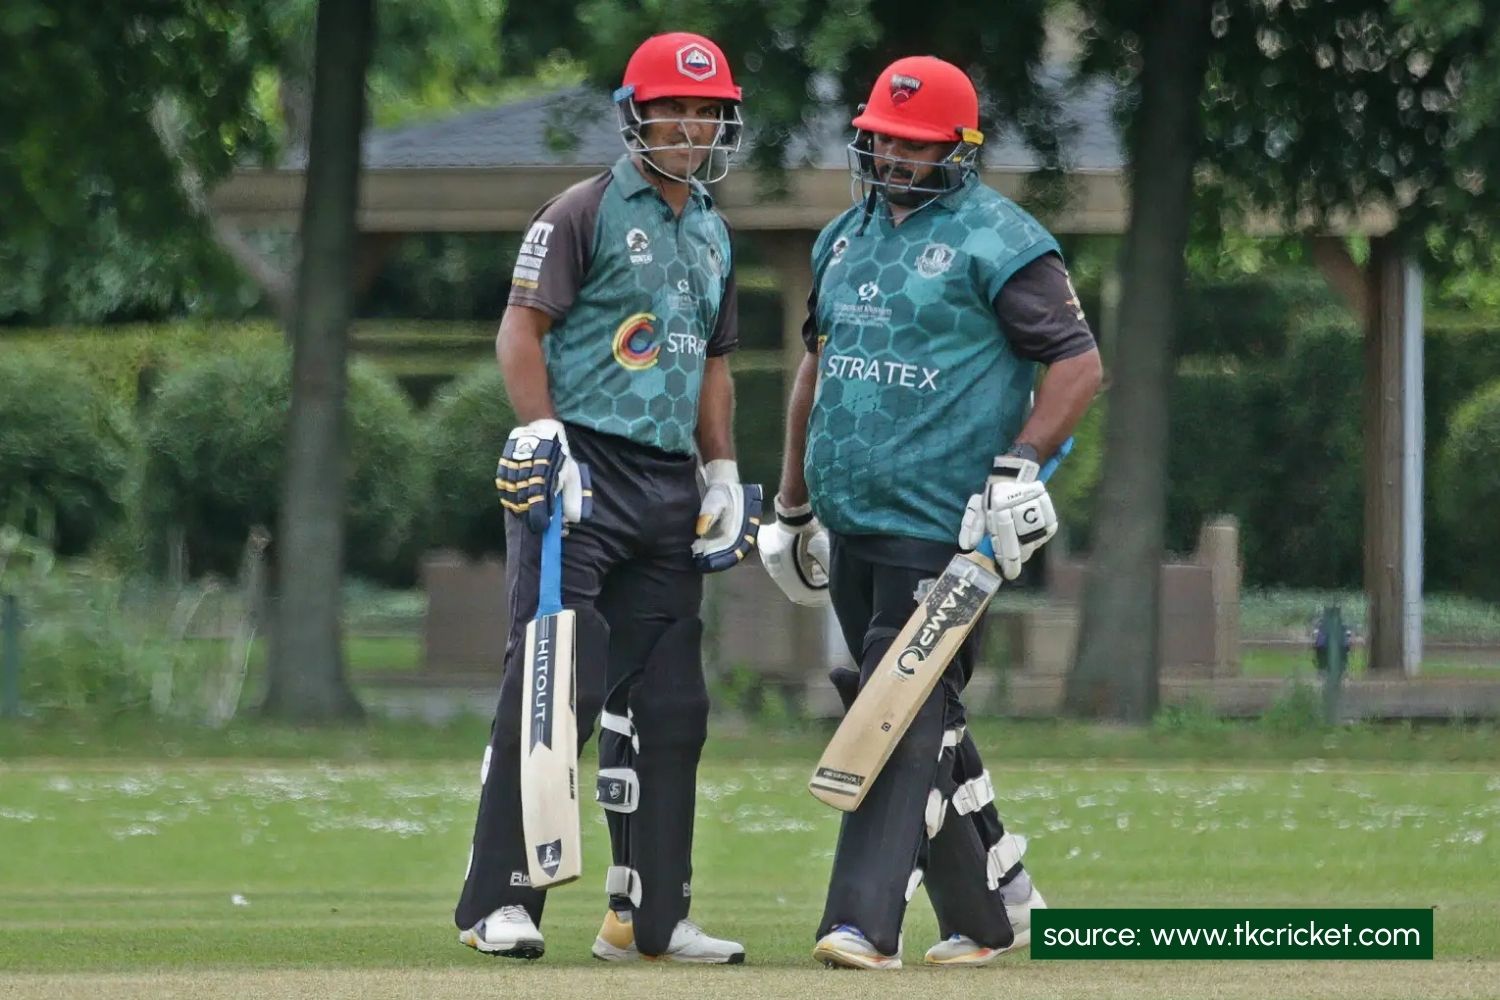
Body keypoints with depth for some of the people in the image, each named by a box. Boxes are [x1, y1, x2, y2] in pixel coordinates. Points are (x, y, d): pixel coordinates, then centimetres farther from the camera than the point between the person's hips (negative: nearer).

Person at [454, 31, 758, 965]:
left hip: (670, 484, 7)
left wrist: (724, 475, 18)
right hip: (582, 470, -7)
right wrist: (542, 435, -20)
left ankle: (649, 915, 14)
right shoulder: (586, 213, -3)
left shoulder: (713, 236, 19)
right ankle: (500, 903, -13)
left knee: (669, 703, 7)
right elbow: (521, 327, -9)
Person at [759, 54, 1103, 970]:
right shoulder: (844, 239, 17)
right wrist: (793, 505, 27)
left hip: (943, 532, -8)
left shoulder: (997, 241, -6)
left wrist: (1018, 469, -20)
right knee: (920, 721, 12)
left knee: (907, 721, -12)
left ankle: (865, 921, -17)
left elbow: (1080, 364, -9)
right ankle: (993, 905, 22)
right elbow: (817, 368, 26)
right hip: (852, 526, 8)